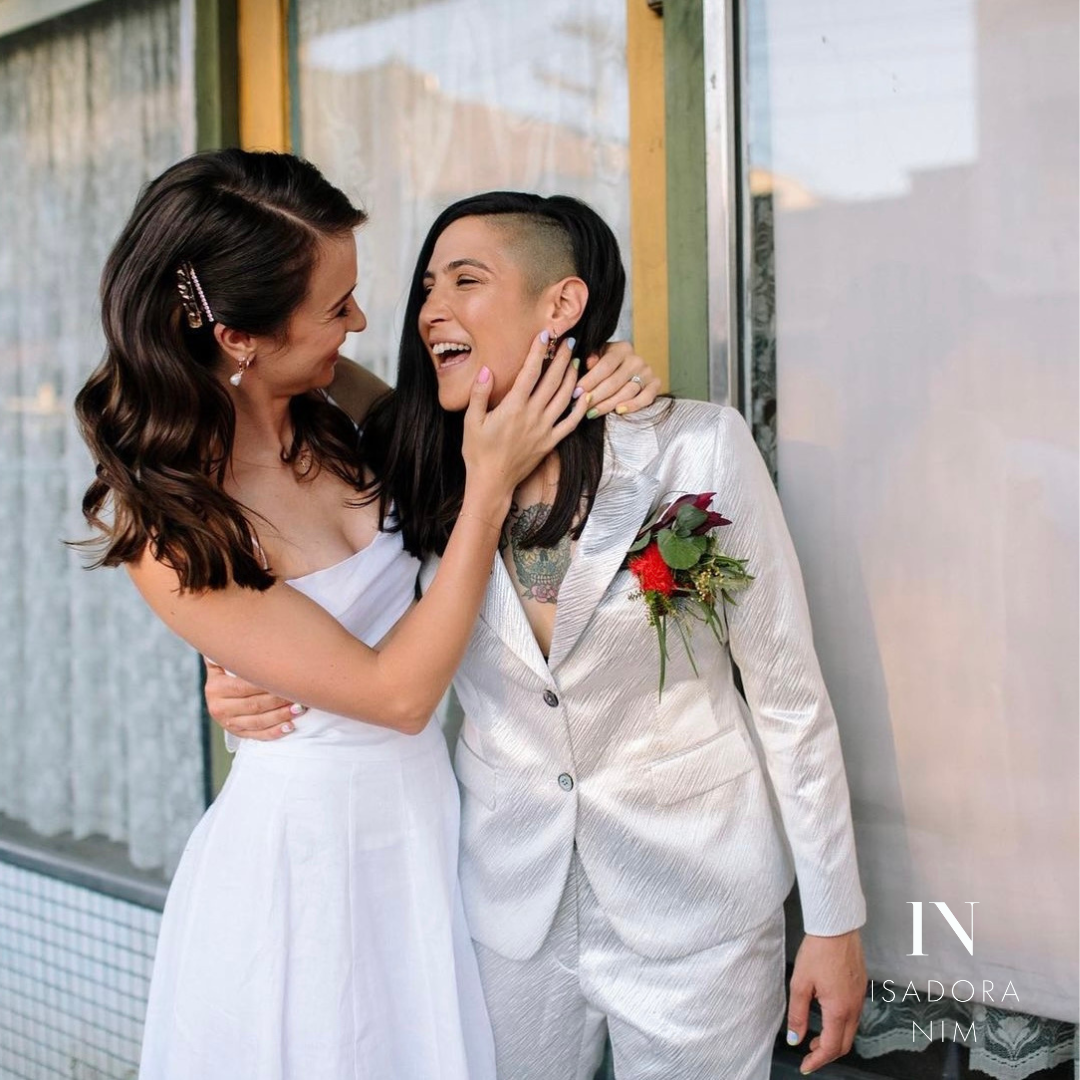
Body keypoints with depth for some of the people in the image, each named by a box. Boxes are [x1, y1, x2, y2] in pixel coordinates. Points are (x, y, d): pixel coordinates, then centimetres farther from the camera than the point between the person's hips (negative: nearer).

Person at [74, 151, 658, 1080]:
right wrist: (490, 483, -24)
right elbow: (395, 692, -23)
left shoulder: (337, 415, -8)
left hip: (431, 812, 6)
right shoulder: (162, 524, -23)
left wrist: (591, 383, -11)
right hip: (309, 839, -6)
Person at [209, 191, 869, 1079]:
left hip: (693, 905, -2)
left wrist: (834, 918, -5)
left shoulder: (698, 449, -15)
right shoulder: (423, 480, -5)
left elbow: (787, 694, -9)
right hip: (508, 899, 3)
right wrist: (253, 686, -12)